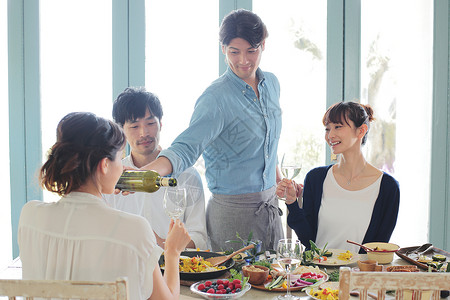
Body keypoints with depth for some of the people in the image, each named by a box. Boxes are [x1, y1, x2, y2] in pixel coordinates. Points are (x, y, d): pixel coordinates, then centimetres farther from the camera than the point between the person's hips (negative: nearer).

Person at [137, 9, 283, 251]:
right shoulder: (216, 98, -18)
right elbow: (186, 147, -29)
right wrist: (146, 172, -45)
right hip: (233, 211, -7)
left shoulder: (271, 84, 5)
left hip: (270, 204, 7)